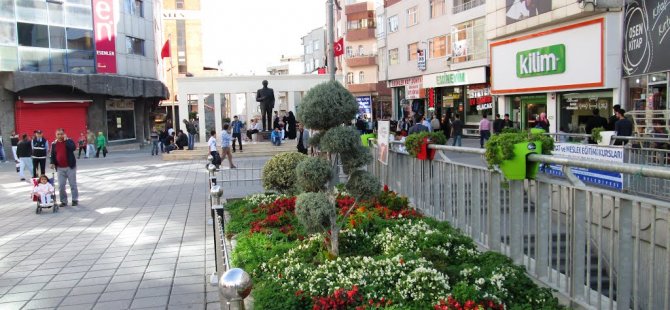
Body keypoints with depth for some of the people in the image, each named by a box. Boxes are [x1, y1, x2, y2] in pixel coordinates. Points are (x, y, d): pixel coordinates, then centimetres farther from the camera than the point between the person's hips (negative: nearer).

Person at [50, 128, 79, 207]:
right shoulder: (54, 144, 9)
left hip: (70, 167, -3)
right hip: (60, 168, 3)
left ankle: (75, 200, 12)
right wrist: (52, 163, -2)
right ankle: (63, 201, 13)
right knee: (61, 186, 3)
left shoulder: (69, 141, -2)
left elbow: (73, 148, -23)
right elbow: (52, 155, 12)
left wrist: (66, 140, -20)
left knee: (73, 184, 3)